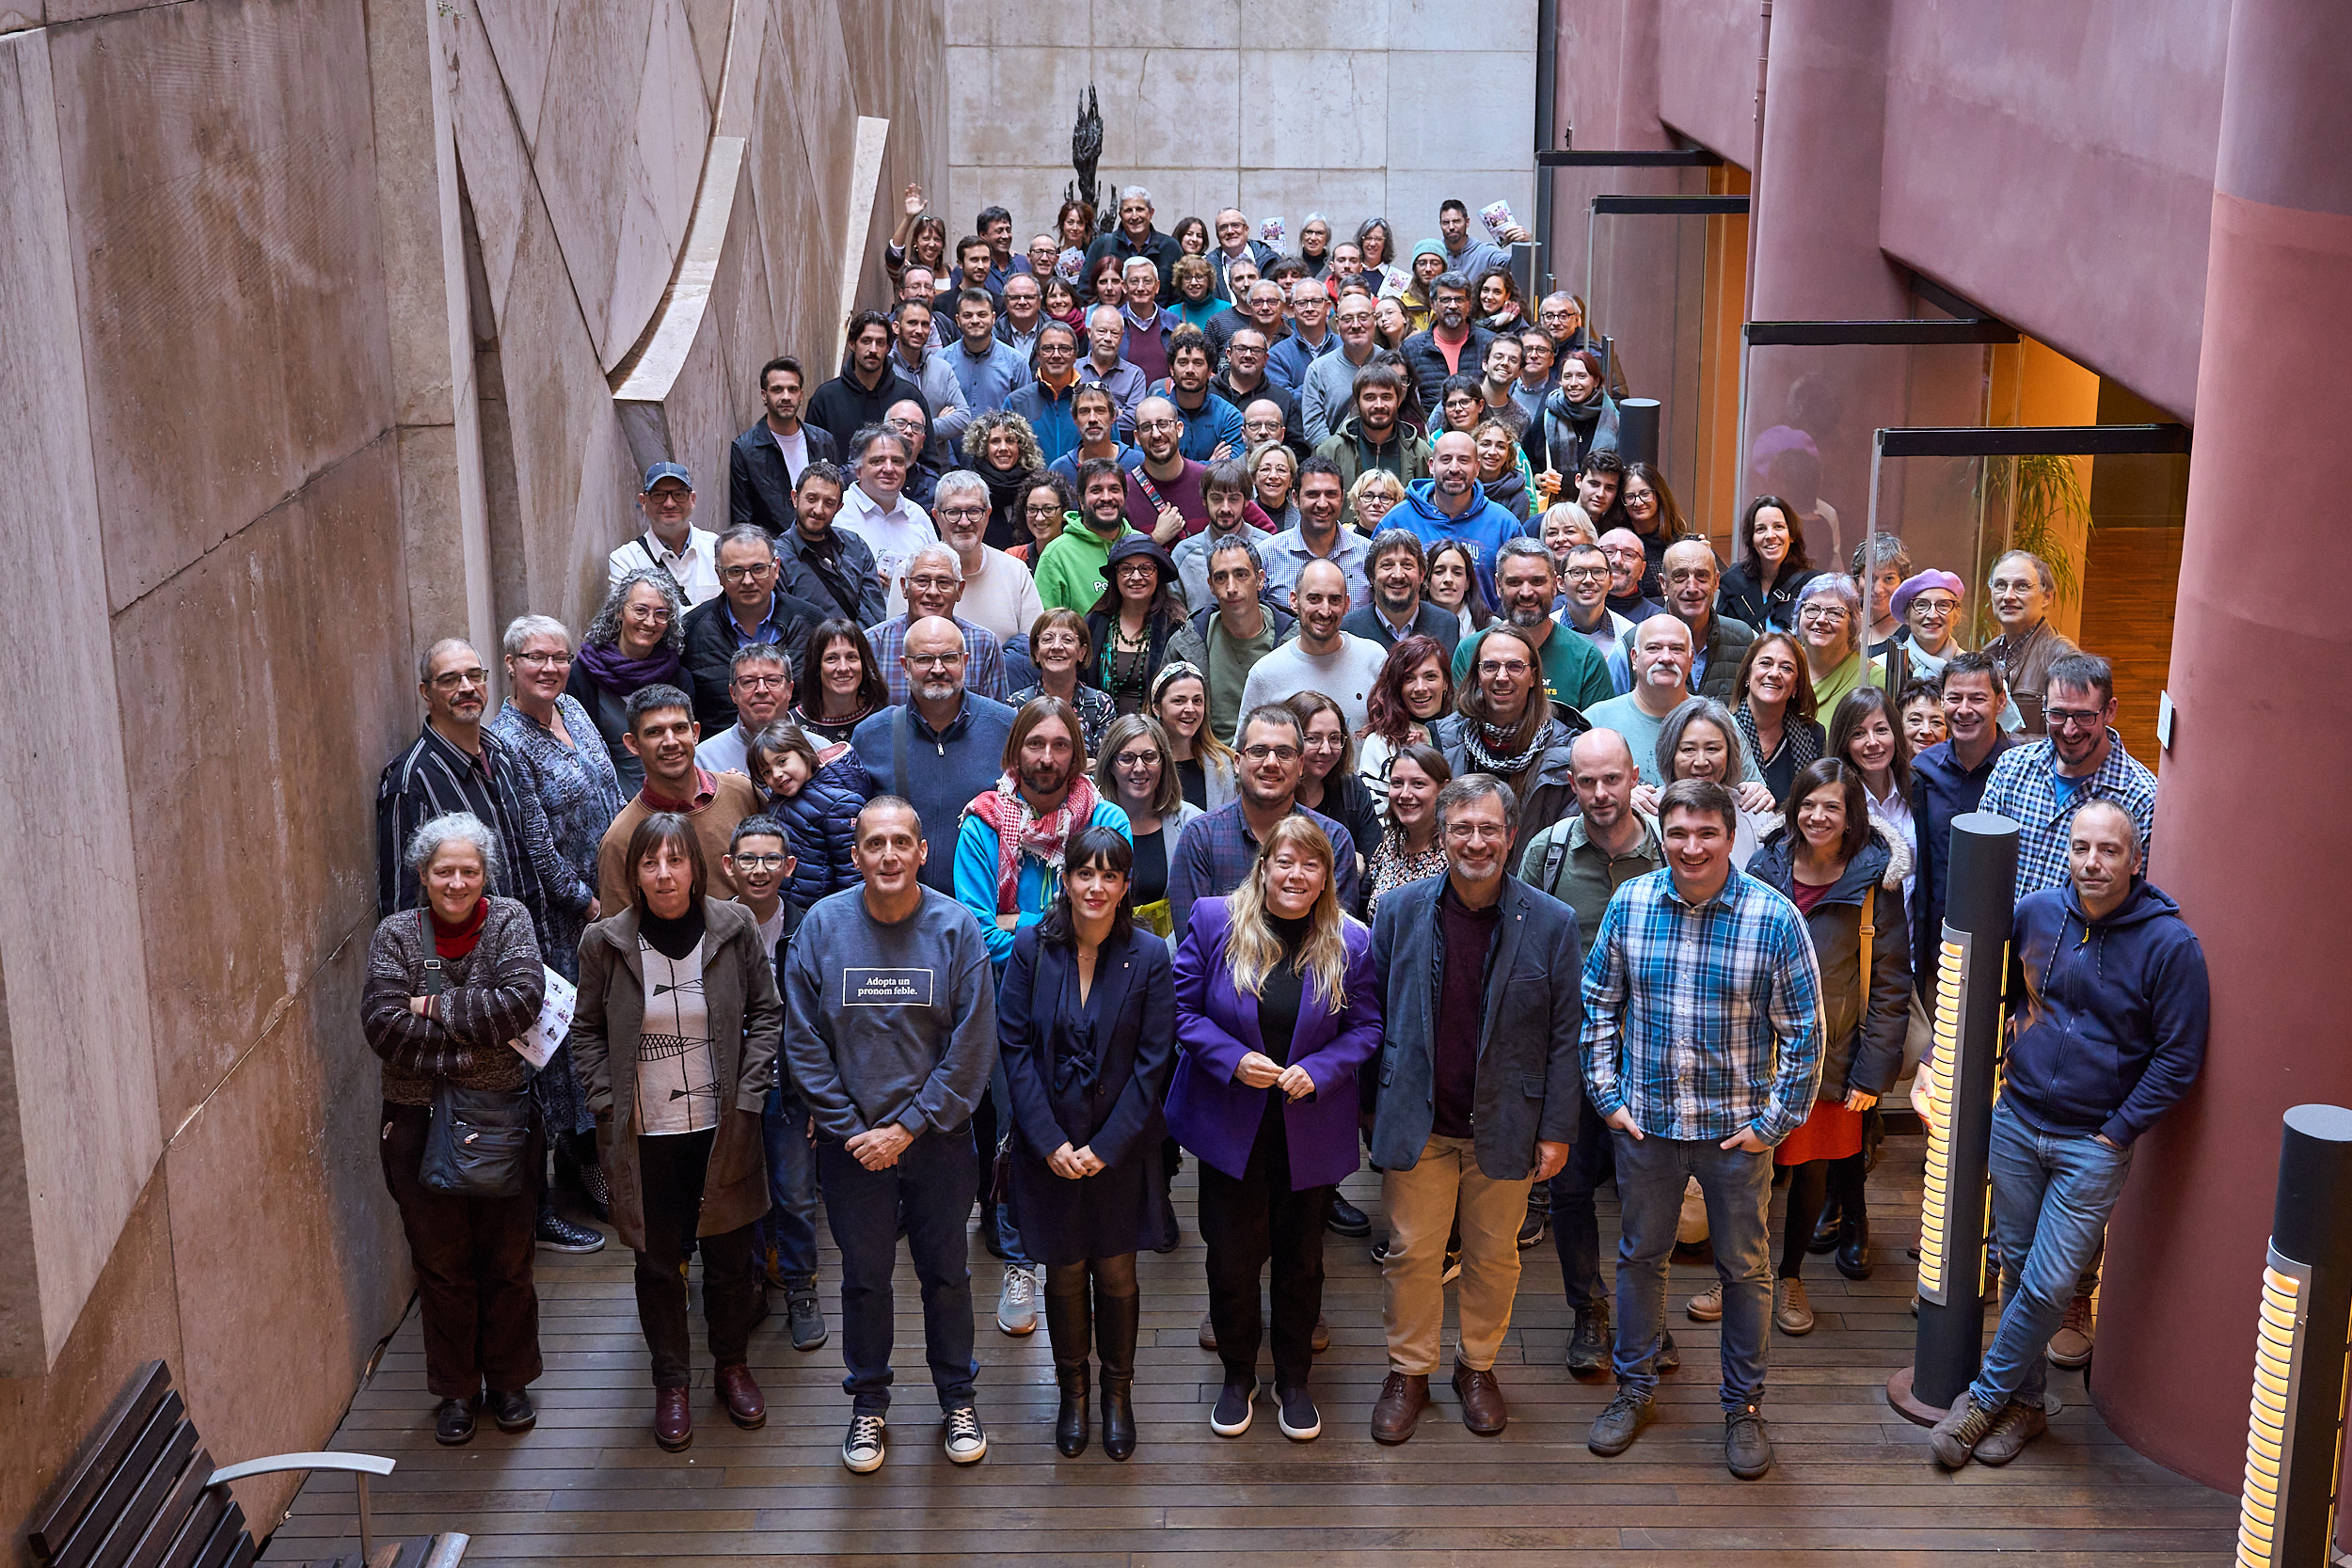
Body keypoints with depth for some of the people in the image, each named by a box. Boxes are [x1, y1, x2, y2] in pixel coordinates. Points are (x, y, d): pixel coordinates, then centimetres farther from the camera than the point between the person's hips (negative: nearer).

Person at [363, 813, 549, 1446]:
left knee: (508, 1261, 11)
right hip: (421, 1124, 0)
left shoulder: (509, 921, -3)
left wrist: (436, 1007, -16)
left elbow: (522, 999, -19)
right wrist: (478, 1031, -18)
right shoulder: (396, 934, -2)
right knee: (441, 1264, 11)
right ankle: (455, 1390, 26)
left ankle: (509, 1381, 29)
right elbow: (382, 1024, -15)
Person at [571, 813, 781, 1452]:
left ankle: (733, 1367, 34)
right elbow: (587, 1031, 4)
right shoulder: (606, 942, -6)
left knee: (729, 1255, 13)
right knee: (658, 1262, 10)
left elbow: (766, 1013, 3)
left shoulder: (735, 928, -6)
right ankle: (671, 1384, 26)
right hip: (646, 1135, 0)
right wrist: (609, 1103, -5)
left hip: (722, 1128, 1)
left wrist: (748, 1093, -5)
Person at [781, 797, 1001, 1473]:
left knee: (946, 1272, 13)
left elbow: (972, 1046, -9)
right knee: (864, 1277, 12)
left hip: (938, 1139, 0)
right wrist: (851, 1130, -10)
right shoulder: (822, 925, -7)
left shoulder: (957, 927, -9)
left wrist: (906, 1127, -12)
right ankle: (869, 1403, 30)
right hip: (852, 1143, 0)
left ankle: (958, 1398, 31)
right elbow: (804, 1042, -4)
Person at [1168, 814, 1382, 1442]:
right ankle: (1238, 1376, 27)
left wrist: (1318, 1071, -16)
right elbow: (1183, 1009, -4)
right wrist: (1234, 1060, -18)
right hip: (1230, 1125, -1)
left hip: (1311, 1130, 1)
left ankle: (1293, 1380, 31)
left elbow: (1366, 1027, 1)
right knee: (1232, 1256, 5)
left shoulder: (1350, 941, -4)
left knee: (1301, 1259, 13)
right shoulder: (1213, 921, -7)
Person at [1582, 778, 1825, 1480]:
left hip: (1736, 1130, -2)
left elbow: (1803, 1029, -7)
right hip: (1644, 1123, 2)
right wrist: (1606, 1094, 1)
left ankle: (1744, 1406, 28)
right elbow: (1599, 1003, 6)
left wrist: (1773, 1122, -8)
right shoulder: (1629, 904, -5)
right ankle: (1636, 1389, 34)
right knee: (1640, 1256, 16)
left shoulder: (1774, 917, -13)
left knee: (1744, 1268, 11)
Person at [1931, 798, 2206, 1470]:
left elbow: (2178, 1057, -9)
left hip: (2095, 1144, -4)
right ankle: (2025, 1403, 27)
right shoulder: (2035, 912, -2)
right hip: (2015, 1122, 4)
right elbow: (1997, 994, 15)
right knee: (2017, 1268, 12)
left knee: (2048, 1284, -4)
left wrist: (2116, 1134, -10)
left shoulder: (2171, 943, -13)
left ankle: (1984, 1396, 13)